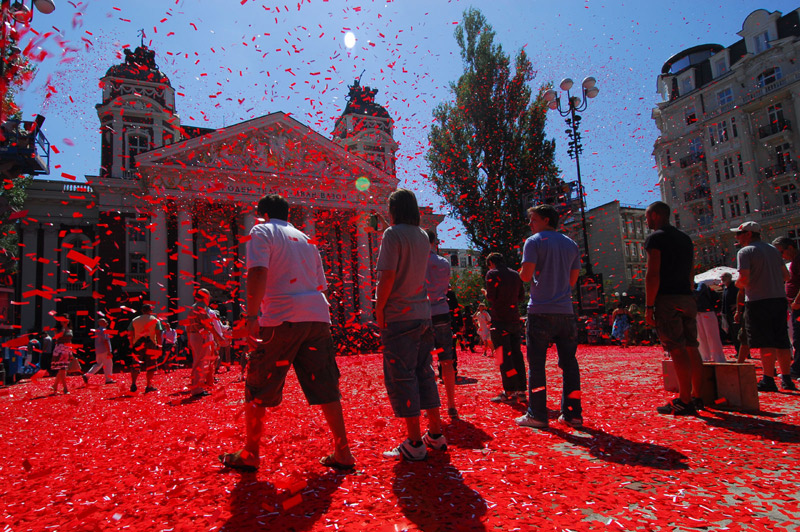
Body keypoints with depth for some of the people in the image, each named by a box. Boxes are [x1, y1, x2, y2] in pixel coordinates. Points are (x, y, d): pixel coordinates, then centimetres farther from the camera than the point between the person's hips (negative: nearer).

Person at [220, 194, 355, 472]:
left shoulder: (262, 232, 6)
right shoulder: (305, 239, 24)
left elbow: (258, 272, -12)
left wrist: (251, 316, -17)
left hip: (283, 318, -5)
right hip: (318, 316, 6)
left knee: (258, 388, 9)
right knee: (326, 387, 9)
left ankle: (250, 454, 18)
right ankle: (342, 453, 12)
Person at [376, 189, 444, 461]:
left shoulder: (393, 233, -10)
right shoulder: (423, 236, 12)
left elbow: (388, 275, -17)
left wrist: (379, 309, -10)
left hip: (399, 316, -8)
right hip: (423, 313, 8)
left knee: (401, 377, -2)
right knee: (424, 372, 15)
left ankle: (414, 443, 3)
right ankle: (436, 434, 23)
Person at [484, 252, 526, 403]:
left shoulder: (492, 273, -4)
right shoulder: (515, 274, 14)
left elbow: (491, 296, -11)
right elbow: (521, 295, 18)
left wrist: (485, 293, 10)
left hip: (500, 320, -6)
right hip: (515, 319, 6)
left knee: (504, 356, -5)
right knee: (516, 354, 10)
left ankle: (509, 392, -5)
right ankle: (521, 389, 14)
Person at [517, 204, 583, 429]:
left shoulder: (534, 242, -3)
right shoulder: (571, 244, 15)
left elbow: (526, 276, -12)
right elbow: (572, 280, 16)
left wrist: (522, 273, 10)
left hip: (541, 311, -5)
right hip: (566, 311, 5)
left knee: (536, 364, 1)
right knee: (569, 363, 10)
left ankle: (537, 415, 4)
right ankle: (573, 414, 14)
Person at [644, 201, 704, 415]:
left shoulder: (656, 238, -6)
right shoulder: (685, 238, 20)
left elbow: (653, 274, -14)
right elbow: (690, 274, 21)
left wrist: (649, 306, -13)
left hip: (667, 299, -8)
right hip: (687, 299, 8)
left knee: (677, 350, -9)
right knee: (691, 348, 10)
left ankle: (685, 401, -9)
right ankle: (696, 397, 16)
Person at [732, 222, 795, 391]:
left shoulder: (745, 252, -8)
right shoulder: (773, 250, 14)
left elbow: (744, 278, -18)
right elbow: (786, 276, 15)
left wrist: (737, 284, 2)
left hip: (758, 301, -7)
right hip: (780, 299, 7)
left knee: (766, 343, -5)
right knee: (782, 341, 12)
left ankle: (769, 380, -3)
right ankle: (786, 379, 18)